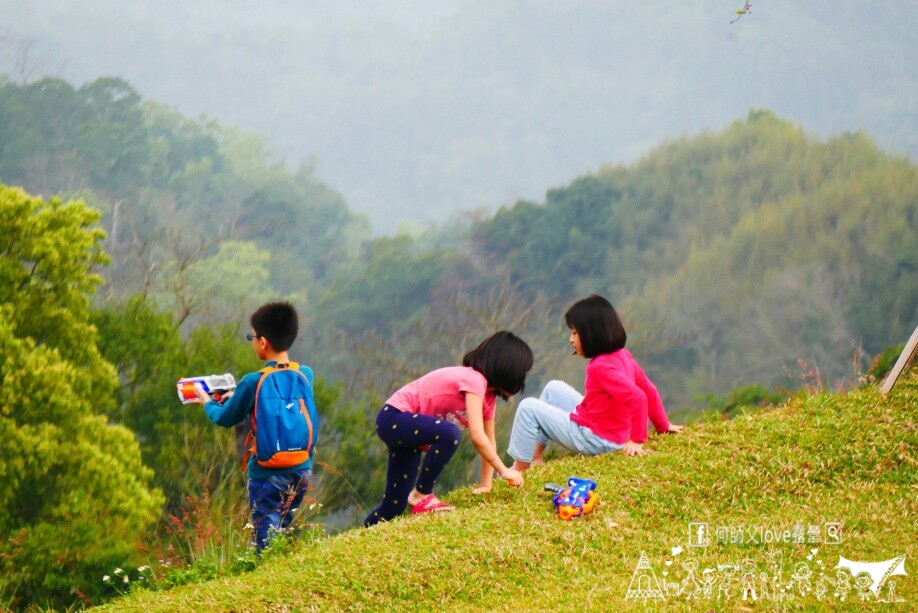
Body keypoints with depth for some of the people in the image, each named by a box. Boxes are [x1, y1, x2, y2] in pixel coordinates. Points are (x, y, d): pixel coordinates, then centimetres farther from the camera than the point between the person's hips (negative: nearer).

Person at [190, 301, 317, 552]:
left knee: (266, 543, -2)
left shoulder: (253, 382, -14)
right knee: (284, 535, 17)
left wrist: (207, 402, 22)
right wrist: (238, 397, 30)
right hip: (300, 472, 5)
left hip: (267, 474, -5)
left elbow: (225, 418, 1)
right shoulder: (306, 375, 1)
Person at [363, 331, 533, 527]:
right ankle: (421, 495, -20)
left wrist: (486, 484, 6)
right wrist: (504, 471, -23)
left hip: (406, 428, 10)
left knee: (395, 506, 6)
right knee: (449, 434, -35)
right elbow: (477, 436, -30)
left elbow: (489, 440, 11)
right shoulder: (474, 380, -23)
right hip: (393, 418, -10)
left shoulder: (489, 395, 7)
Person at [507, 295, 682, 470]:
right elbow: (648, 390, 8)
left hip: (595, 439, -10)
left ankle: (519, 469, 4)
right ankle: (536, 457, 20)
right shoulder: (623, 355, 0)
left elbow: (637, 397, -37)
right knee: (554, 388, 21)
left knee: (528, 408, -5)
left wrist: (637, 439, -28)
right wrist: (662, 425, 19)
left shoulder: (600, 367, -27)